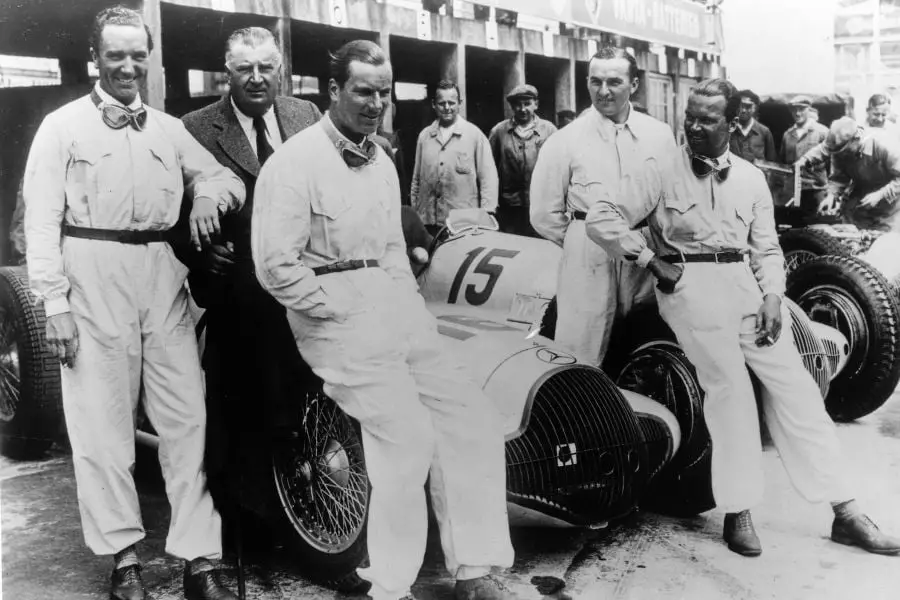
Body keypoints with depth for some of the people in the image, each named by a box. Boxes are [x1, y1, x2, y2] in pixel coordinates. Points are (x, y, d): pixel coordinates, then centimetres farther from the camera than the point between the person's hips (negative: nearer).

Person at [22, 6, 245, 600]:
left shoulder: (169, 128, 16)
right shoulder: (63, 126, 5)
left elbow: (228, 177, 17)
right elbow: (42, 219, 0)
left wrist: (210, 193, -8)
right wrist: (54, 303, -8)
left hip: (164, 276, 3)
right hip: (94, 280, -3)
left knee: (187, 417, 0)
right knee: (103, 423, 2)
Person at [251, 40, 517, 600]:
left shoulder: (381, 161, 16)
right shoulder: (296, 162, -10)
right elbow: (276, 267, -16)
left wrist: (410, 300, 10)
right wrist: (345, 313, -12)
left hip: (402, 312, 8)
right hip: (340, 320, -8)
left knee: (472, 420, 0)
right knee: (408, 440, -15)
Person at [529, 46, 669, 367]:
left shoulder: (660, 135, 6)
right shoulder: (566, 140, -1)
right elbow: (545, 214, 2)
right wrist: (585, 245, 7)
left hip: (648, 264, 3)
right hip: (587, 268, -2)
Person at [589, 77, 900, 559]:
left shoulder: (751, 178, 14)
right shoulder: (662, 173, 3)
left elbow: (767, 247, 14)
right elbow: (604, 218, -2)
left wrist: (772, 294, -3)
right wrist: (651, 259, -6)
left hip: (747, 283, 4)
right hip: (691, 285, -4)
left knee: (794, 387, 1)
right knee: (729, 388, -11)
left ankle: (844, 512, 9)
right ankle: (738, 513, 1)